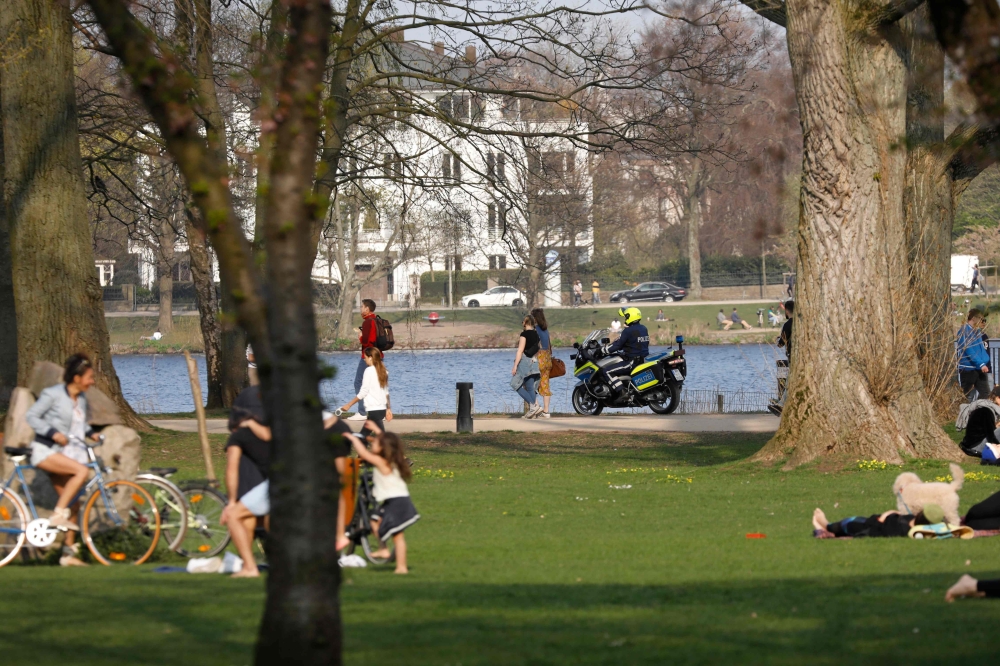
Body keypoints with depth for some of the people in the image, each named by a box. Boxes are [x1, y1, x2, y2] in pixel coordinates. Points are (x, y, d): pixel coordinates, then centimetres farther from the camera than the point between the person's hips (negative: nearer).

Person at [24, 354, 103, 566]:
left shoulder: (81, 398, 9)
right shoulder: (52, 394, -12)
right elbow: (31, 416, -11)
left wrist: (91, 433, 4)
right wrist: (53, 433, -20)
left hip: (64, 453, 8)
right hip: (45, 451, -8)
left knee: (73, 504, 4)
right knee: (82, 471, -31)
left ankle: (69, 553, 11)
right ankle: (57, 515, -25)